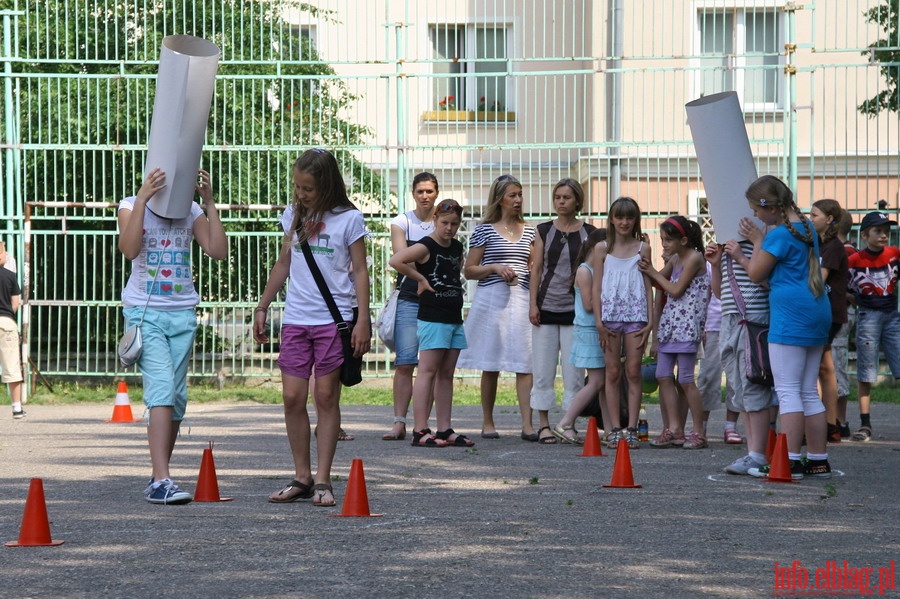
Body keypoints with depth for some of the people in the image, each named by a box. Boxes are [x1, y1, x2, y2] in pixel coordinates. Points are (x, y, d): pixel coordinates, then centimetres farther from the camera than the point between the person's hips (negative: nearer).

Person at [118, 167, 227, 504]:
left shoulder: (191, 211, 10)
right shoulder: (131, 207, 0)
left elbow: (218, 251, -3)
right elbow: (129, 249, -19)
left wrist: (209, 204, -6)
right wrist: (142, 200, -22)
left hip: (182, 314, 5)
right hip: (144, 311, -4)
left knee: (177, 397, 4)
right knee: (162, 388, -19)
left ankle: (158, 480, 15)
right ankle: (161, 480, -25)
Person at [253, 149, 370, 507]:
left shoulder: (349, 219, -2)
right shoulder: (294, 215, 11)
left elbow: (359, 271, -1)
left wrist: (363, 319, -8)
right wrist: (263, 307, 20)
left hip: (334, 319, -4)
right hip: (295, 318, 4)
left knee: (326, 397, -2)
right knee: (293, 398, -1)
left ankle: (323, 480, 2)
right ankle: (302, 478, 7)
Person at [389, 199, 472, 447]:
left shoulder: (457, 247, 14)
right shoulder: (426, 246, -9)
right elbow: (395, 260, -22)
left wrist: (456, 285, 14)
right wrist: (421, 278, -13)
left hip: (454, 318, 8)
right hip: (432, 317, -8)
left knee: (447, 374, 9)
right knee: (428, 371, -9)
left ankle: (445, 429, 13)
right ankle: (420, 431, -10)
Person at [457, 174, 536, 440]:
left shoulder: (529, 232, 15)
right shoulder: (485, 231, 4)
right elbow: (468, 270, 4)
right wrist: (494, 268, -11)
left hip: (522, 299, 2)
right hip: (492, 299, -2)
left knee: (525, 363, -8)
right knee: (490, 364, 3)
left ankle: (527, 424, -14)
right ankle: (487, 423, 13)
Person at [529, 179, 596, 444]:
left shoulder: (588, 233, 5)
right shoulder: (545, 231, 8)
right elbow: (536, 269, 7)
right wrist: (533, 303, -1)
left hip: (575, 309, -1)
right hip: (547, 307, 1)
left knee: (573, 370, -2)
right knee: (543, 369, 0)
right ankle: (544, 425, 6)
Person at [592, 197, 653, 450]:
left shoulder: (642, 248, 7)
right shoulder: (603, 249, 6)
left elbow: (648, 286, 7)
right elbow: (596, 288, 5)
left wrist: (650, 321, 0)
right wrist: (599, 321, -4)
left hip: (636, 315, 0)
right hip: (610, 313, 0)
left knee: (633, 372, -2)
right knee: (613, 373, 0)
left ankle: (631, 428, -1)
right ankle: (615, 429, 2)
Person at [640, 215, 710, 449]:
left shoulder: (694, 258, -10)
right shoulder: (675, 259, 14)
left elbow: (676, 290, -13)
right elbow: (660, 281, 24)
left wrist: (654, 273, -3)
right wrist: (648, 269, 6)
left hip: (687, 325, -9)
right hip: (669, 322, 9)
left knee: (685, 380, -8)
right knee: (663, 376, 3)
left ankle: (698, 432, -2)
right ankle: (674, 427, 7)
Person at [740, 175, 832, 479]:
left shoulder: (779, 235, -13)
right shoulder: (807, 227, 15)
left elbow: (756, 273, -6)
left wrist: (757, 240, 5)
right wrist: (759, 239, 18)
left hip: (791, 315, -9)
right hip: (817, 314, 9)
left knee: (787, 389, -9)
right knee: (809, 391, 11)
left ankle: (790, 460, -13)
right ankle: (818, 461, 12)